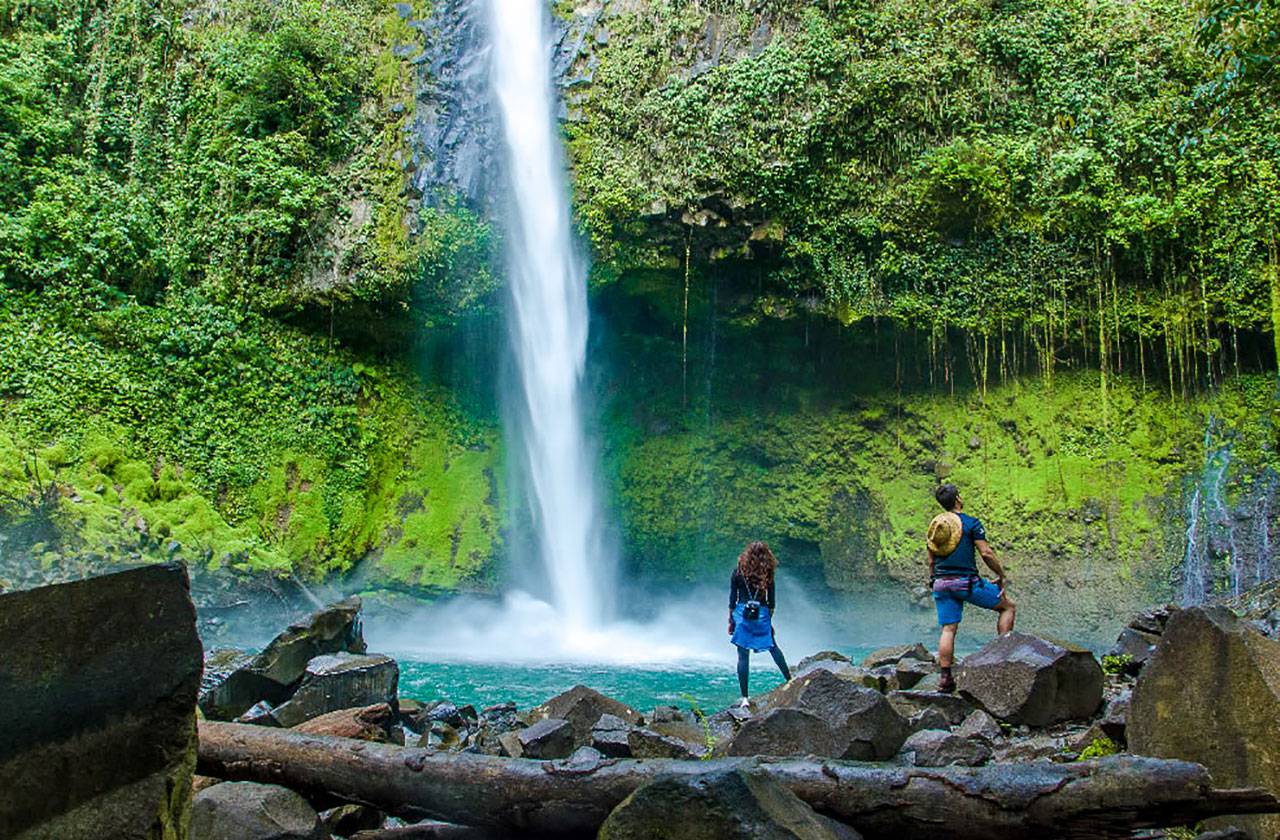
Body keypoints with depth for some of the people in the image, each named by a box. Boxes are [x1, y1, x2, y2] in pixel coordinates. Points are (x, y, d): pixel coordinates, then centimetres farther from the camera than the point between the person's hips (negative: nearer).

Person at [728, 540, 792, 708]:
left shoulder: (738, 572, -2)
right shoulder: (767, 574, 0)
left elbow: (732, 598, 0)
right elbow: (771, 601, 4)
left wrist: (731, 620, 8)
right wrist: (769, 620, 15)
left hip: (742, 613, -1)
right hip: (762, 615, 1)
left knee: (743, 656, 1)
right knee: (773, 647, 22)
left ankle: (744, 697, 0)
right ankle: (789, 680, 32)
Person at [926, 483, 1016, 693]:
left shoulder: (934, 524, 13)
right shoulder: (970, 523, -5)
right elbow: (986, 553, -10)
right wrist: (1001, 576, 2)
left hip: (941, 583, 5)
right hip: (967, 581, -5)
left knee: (948, 629, 6)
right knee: (1008, 607, 11)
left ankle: (945, 677, 0)